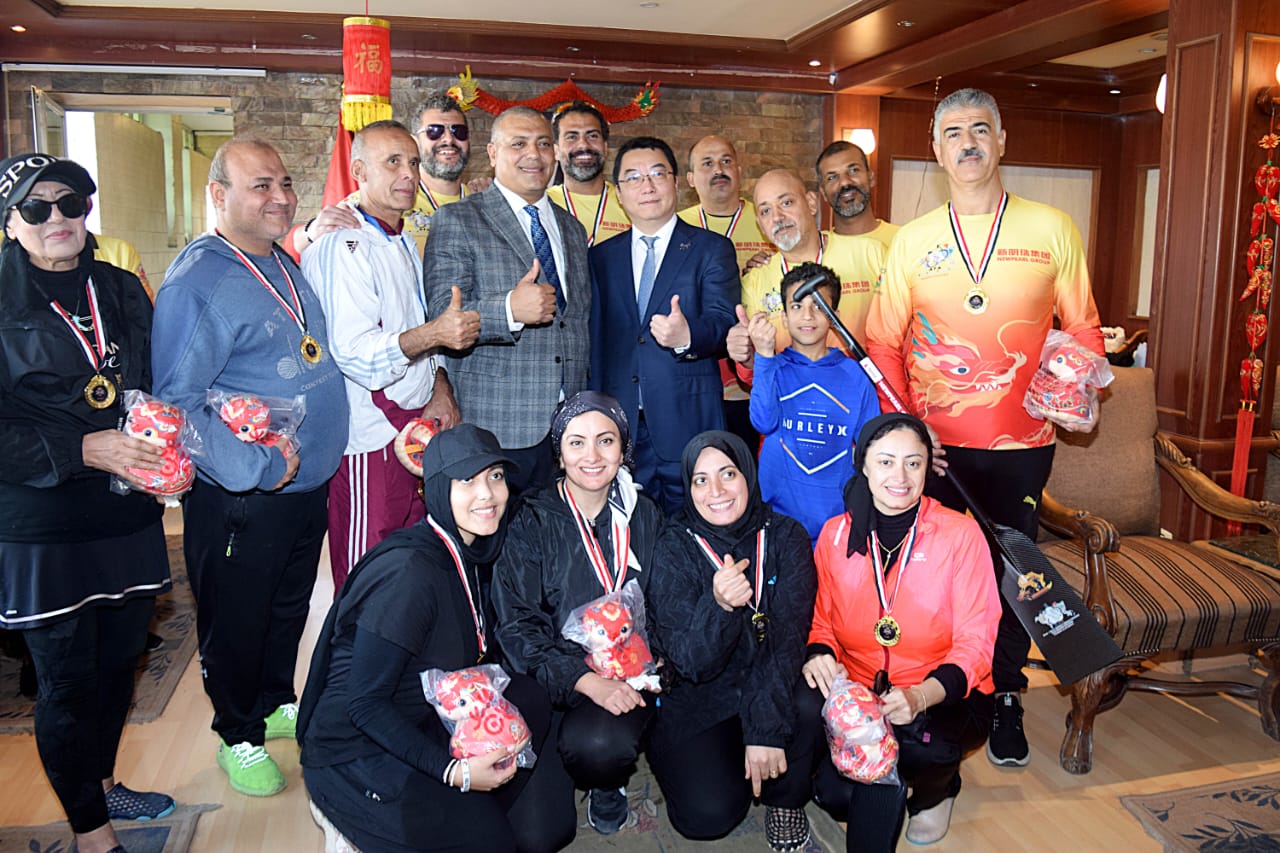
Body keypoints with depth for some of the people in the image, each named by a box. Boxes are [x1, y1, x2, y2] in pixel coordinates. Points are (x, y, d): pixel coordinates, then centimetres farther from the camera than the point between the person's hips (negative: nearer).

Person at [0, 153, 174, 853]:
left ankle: (102, 785, 41)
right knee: (68, 682, 4)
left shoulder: (122, 291, 8)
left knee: (118, 661, 18)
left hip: (129, 515, 5)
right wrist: (80, 449, -21)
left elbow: (158, 388, 18)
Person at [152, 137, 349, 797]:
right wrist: (259, 468, -23)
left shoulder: (286, 266, 7)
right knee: (236, 624, 13)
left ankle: (277, 703, 45)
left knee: (289, 610, 24)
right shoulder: (198, 280, -18)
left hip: (309, 486, 8)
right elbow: (176, 404, -22)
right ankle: (239, 736, 34)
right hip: (239, 502, -7)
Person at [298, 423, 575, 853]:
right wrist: (452, 770, -25)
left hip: (419, 729, 7)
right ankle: (349, 815, 2)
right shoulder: (409, 572, -24)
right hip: (354, 753, -7)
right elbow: (363, 703, -22)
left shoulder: (463, 556, 2)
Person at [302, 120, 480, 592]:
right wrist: (433, 333, -30)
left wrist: (439, 390, 6)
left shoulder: (402, 243, 17)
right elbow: (356, 354, -21)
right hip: (370, 435, -8)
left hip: (415, 426, 8)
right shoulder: (342, 246, -12)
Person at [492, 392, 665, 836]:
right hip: (554, 679, -1)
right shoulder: (531, 522, -3)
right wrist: (585, 680, -20)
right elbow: (516, 626, -8)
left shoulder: (644, 517, 6)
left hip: (629, 680, 1)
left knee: (600, 745, -30)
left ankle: (607, 784, 7)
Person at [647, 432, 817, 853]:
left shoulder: (786, 537, -7)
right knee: (708, 813, -21)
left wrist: (767, 727, -28)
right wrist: (719, 605, -39)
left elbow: (790, 636, -17)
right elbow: (690, 662, -19)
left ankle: (786, 798, 0)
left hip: (774, 688, 2)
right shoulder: (674, 550, -12)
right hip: (700, 704, -1)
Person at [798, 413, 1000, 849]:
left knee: (917, 738, -35)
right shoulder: (836, 534, 0)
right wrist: (818, 655, -17)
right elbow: (821, 619, 8)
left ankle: (934, 791, 6)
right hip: (856, 688, 2)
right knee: (805, 707, -30)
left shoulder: (960, 534, -9)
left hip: (944, 696, -2)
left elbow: (975, 642, -10)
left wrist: (921, 696, -28)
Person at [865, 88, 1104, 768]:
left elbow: (1083, 328, 8)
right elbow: (882, 343, 4)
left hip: (1021, 443, 0)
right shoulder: (912, 240, 3)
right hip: (931, 444, 1)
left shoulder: (1051, 230, 2)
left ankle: (1005, 701, 30)